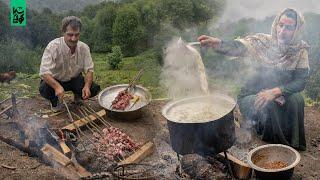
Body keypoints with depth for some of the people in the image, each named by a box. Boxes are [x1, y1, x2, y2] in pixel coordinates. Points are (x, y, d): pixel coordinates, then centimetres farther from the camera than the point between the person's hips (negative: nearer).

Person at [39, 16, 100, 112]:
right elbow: (44, 72, -33)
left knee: (94, 88, -21)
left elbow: (89, 70, -12)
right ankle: (54, 101, 4)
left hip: (74, 79, 3)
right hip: (55, 80, -3)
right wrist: (57, 87, -51)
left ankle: (78, 94, 16)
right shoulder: (53, 46, -27)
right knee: (44, 89, -34)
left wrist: (87, 86, -33)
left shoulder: (84, 48, -15)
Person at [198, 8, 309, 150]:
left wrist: (277, 91, -34)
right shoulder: (262, 41, -13)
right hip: (253, 95, -2)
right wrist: (218, 43, -51)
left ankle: (294, 144, -6)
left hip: (282, 94, 2)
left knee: (296, 99, -27)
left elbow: (301, 81, -16)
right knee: (268, 106, -32)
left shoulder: (301, 50, -9)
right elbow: (237, 47, -29)